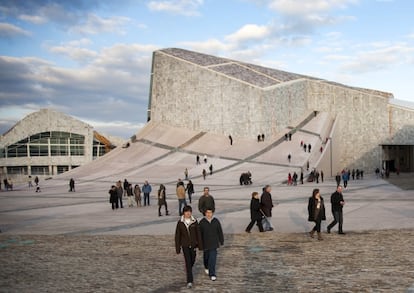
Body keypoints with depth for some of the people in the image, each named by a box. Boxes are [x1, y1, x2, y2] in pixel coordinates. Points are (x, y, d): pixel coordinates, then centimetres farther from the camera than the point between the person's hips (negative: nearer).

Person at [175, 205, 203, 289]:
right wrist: (178, 248, -4)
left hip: (193, 245, 2)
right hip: (185, 246, -2)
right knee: (188, 262, -8)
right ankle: (189, 281, -3)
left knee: (192, 261, 17)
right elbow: (177, 236, -5)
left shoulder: (194, 222, -7)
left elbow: (198, 234, -1)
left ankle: (188, 270, 49)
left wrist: (200, 246, -1)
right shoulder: (180, 222, -10)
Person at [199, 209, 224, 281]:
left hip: (214, 243, 0)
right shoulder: (202, 222, -10)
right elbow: (199, 234, -5)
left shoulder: (216, 221, -7)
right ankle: (206, 267, 48)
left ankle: (212, 274, 0)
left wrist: (221, 241, 8)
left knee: (213, 258, -6)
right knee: (206, 257, 19)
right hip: (205, 243, 0)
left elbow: (220, 232, 3)